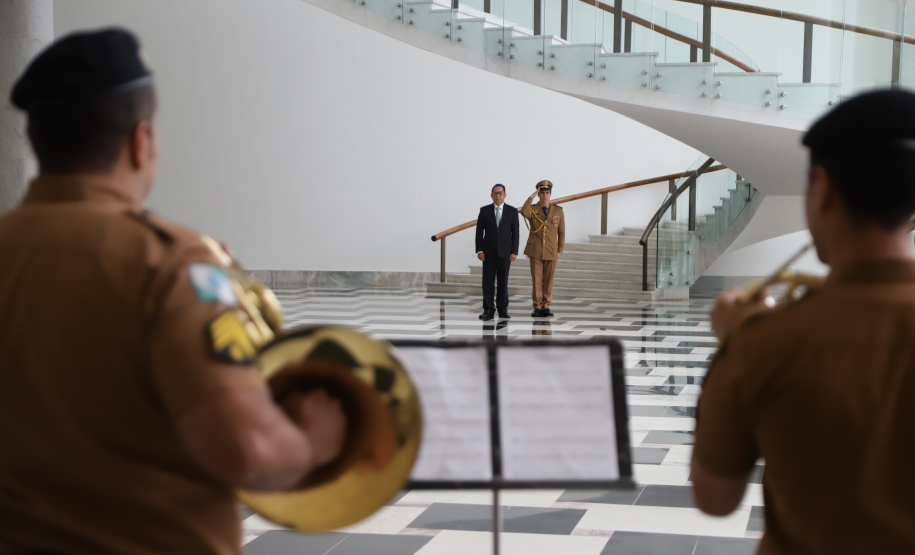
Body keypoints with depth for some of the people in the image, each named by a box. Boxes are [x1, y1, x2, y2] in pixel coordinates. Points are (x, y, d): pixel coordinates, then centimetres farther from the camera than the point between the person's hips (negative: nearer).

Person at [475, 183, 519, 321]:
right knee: (488, 281, -1)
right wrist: (479, 250, -5)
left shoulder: (512, 211, 4)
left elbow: (515, 232, 2)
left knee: (503, 281, 4)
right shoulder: (484, 210, 4)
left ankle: (502, 309, 13)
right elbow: (479, 231, 4)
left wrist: (514, 251, -5)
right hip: (489, 251, 0)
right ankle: (488, 310, 2)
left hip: (505, 252, 0)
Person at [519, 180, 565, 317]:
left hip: (551, 251, 1)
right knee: (536, 279, -2)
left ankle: (546, 306, 10)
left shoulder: (558, 210, 9)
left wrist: (560, 250, 3)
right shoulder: (533, 209, 5)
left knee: (548, 280, 3)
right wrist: (531, 197, -18)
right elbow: (524, 212, -22)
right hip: (535, 251, -1)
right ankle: (537, 307, 4)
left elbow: (561, 232, 10)